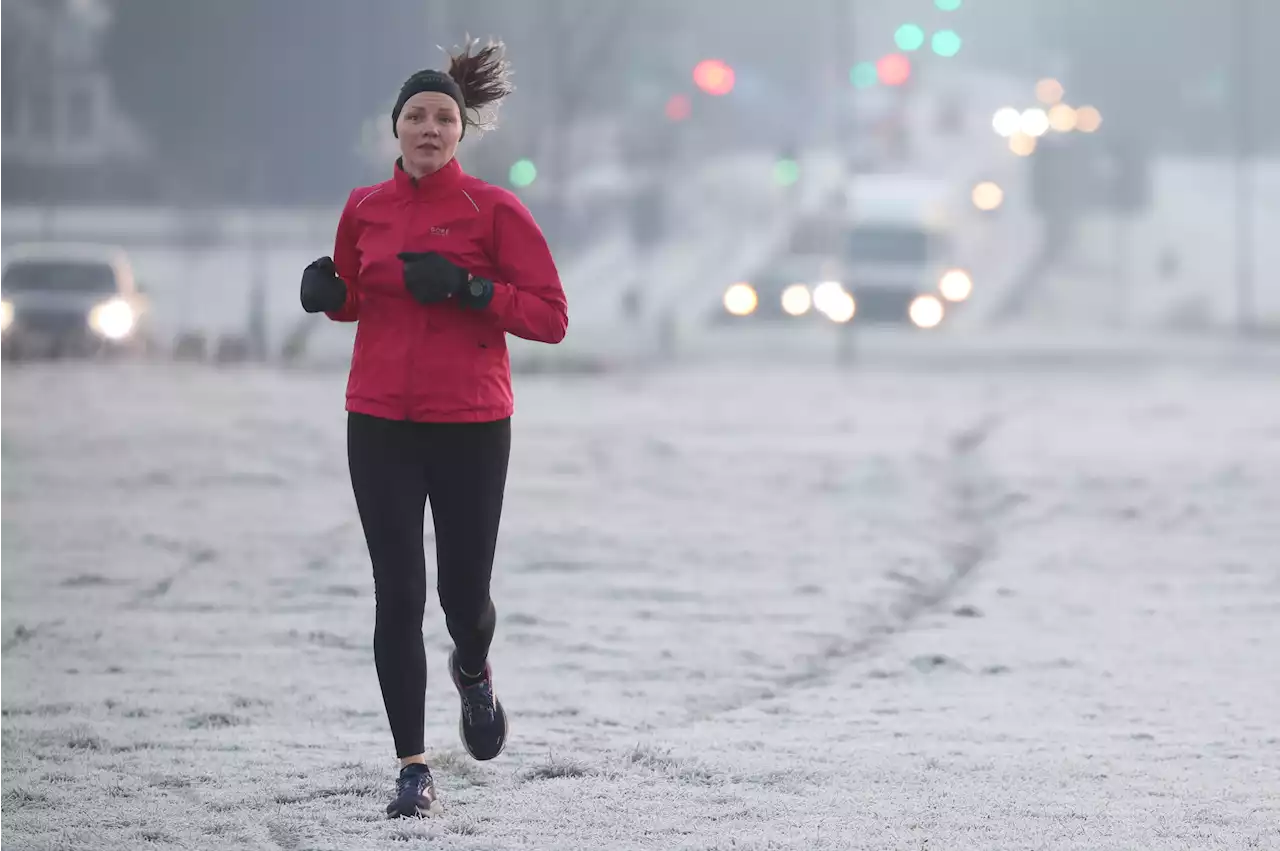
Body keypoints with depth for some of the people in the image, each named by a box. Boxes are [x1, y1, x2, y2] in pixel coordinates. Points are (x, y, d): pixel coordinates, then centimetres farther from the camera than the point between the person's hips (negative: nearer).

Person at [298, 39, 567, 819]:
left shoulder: (495, 211, -5)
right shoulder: (365, 210, 6)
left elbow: (550, 317, -7)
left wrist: (467, 288, -20)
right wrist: (327, 294, -1)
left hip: (471, 426, -2)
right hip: (381, 425, 2)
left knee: (464, 598, 5)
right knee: (399, 597, -5)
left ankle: (474, 671, 43)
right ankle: (415, 773, 0)